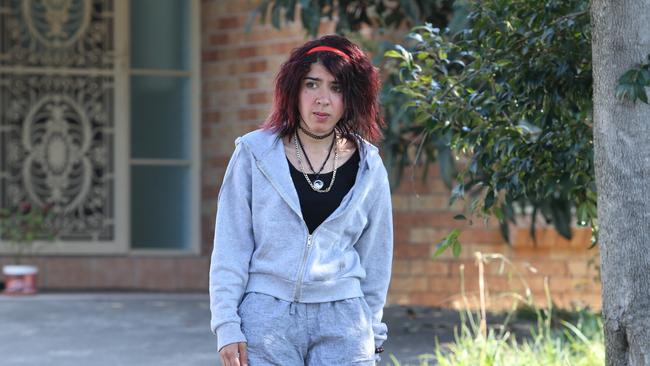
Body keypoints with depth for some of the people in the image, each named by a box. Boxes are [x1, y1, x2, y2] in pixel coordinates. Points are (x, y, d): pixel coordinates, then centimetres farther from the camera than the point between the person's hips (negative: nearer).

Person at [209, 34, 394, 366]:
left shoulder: (368, 168, 7)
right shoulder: (254, 155, 1)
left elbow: (375, 256, 14)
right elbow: (230, 247, 1)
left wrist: (371, 332, 14)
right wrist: (227, 325, -5)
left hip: (341, 321, 2)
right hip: (267, 317, -2)